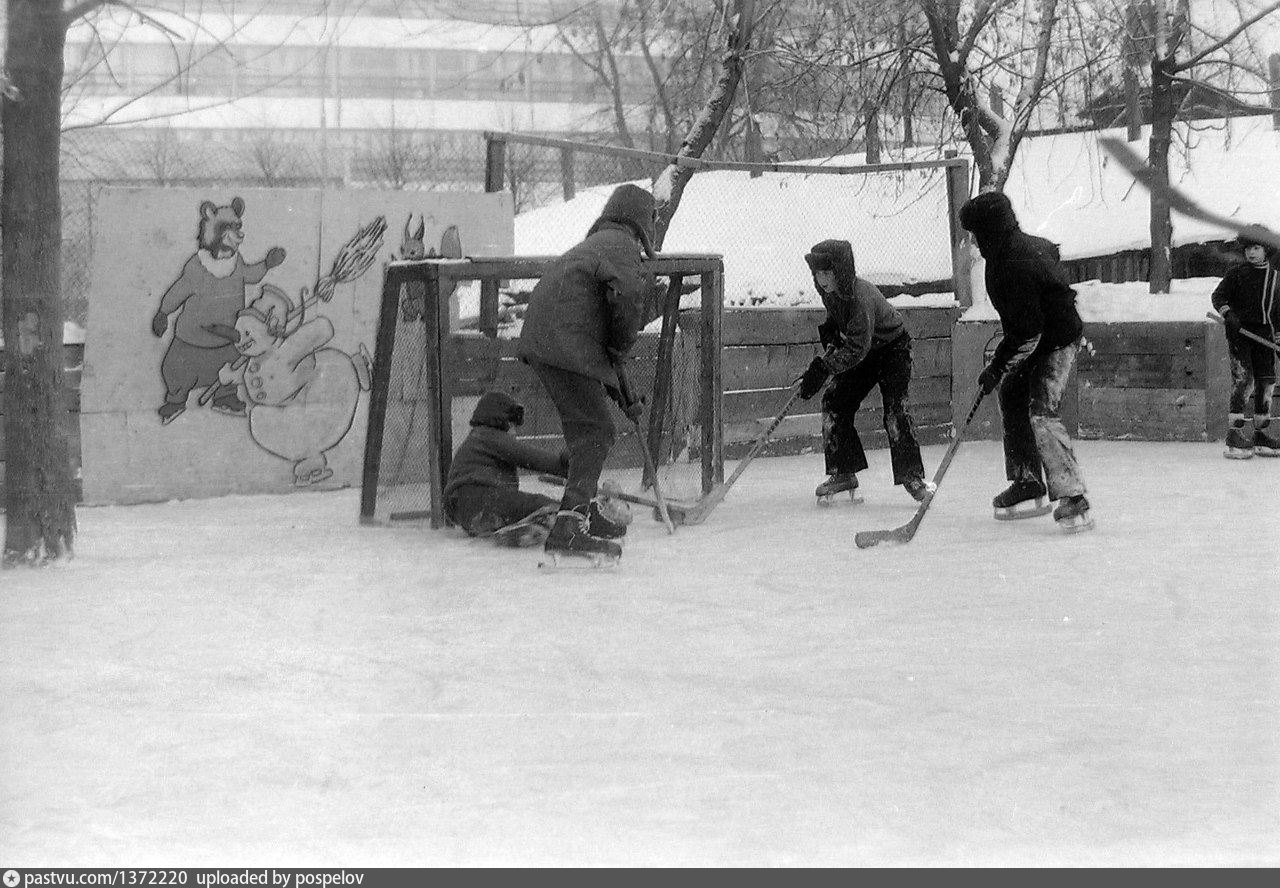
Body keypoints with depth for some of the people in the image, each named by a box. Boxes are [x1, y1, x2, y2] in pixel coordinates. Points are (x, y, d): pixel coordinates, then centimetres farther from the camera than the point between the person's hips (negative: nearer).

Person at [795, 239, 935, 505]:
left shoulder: (861, 296, -35)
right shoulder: (829, 291, -11)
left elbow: (857, 348, -38)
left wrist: (823, 368, -42)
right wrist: (829, 332, -7)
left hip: (892, 348, -8)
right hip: (862, 353, 8)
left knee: (895, 410, -19)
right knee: (834, 403, -4)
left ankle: (912, 475, -8)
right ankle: (842, 473, 3)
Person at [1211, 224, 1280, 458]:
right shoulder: (1236, 273, 0)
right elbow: (1218, 296, 0)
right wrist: (1227, 313, -18)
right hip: (1239, 331, -5)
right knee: (1243, 380, -16)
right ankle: (1234, 434, -16)